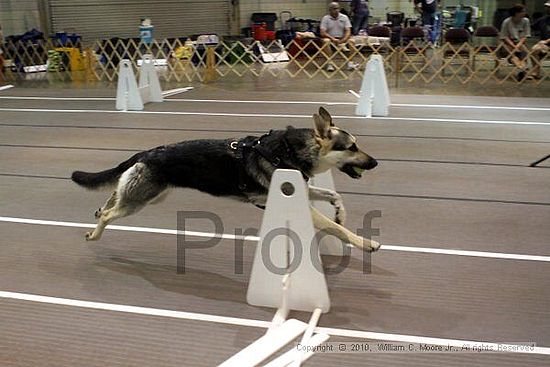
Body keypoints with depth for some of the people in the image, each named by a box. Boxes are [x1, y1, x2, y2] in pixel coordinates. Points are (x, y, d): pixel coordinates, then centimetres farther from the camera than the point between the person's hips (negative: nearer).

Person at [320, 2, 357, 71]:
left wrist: (343, 40, -23)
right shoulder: (325, 18, -2)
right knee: (326, 41, -34)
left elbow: (348, 31, -3)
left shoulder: (344, 17, 4)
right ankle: (329, 64, -35)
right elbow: (322, 33, -11)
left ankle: (350, 63, -28)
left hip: (342, 39, 2)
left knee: (351, 41, -25)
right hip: (330, 39, -2)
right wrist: (333, 39, -25)